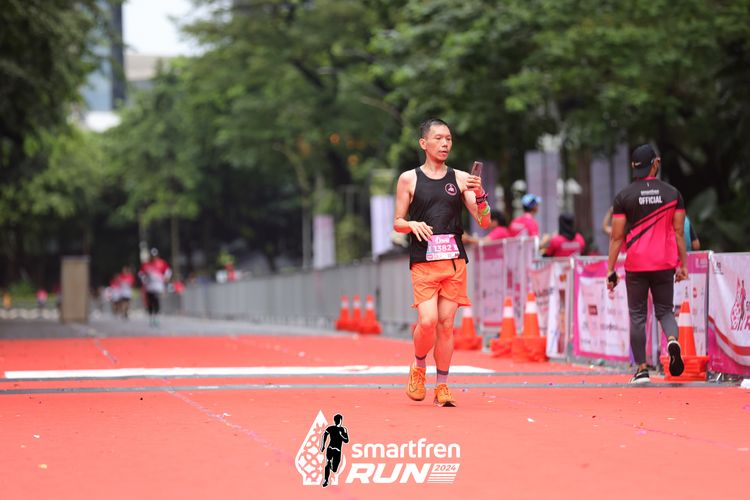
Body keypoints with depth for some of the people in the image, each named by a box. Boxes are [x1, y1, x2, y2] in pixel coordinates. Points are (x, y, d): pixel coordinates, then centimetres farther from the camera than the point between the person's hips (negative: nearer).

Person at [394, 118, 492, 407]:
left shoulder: (460, 179, 8)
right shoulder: (409, 179, 5)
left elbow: (484, 222, 5)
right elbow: (397, 222, 8)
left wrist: (480, 194, -12)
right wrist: (413, 225, -13)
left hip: (454, 261, 2)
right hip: (423, 262, -2)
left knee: (446, 323, 1)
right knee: (428, 321, -15)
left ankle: (442, 386, 10)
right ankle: (418, 367, 13)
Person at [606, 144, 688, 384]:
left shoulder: (624, 197, -2)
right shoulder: (673, 193, 2)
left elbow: (616, 237, -4)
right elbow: (679, 233, 2)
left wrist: (611, 270, 1)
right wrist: (683, 265, 9)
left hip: (636, 265, -1)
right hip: (665, 264, 1)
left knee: (637, 316, 7)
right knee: (664, 310, 13)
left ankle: (642, 369, 5)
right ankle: (673, 340, -19)